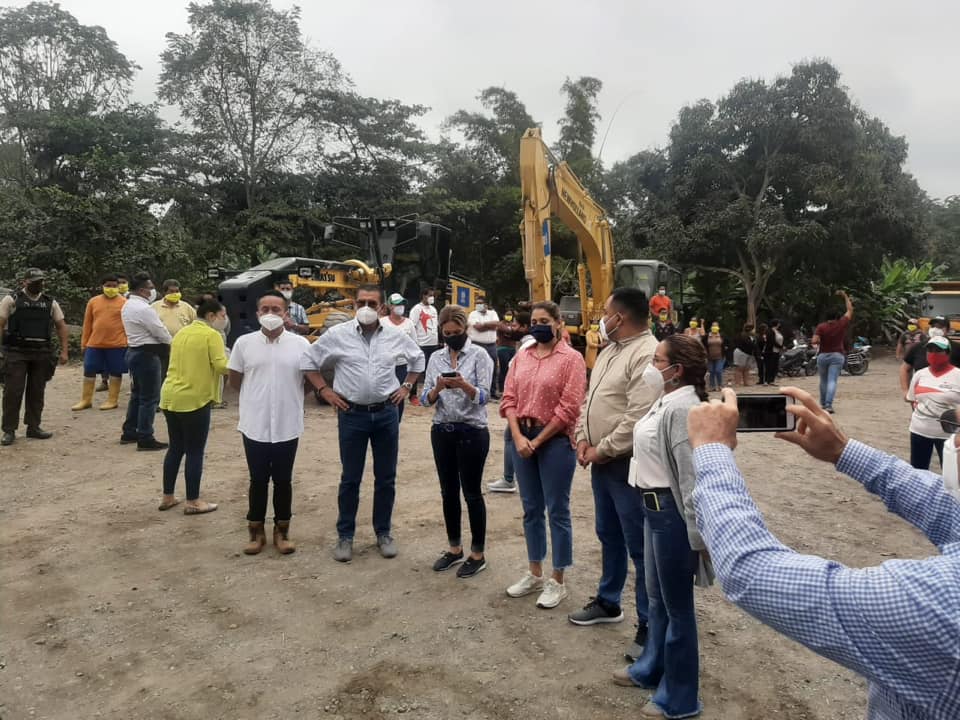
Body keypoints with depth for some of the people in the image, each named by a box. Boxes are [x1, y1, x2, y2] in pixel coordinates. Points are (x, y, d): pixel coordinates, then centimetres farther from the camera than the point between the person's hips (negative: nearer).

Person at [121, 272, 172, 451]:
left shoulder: (127, 306, 11)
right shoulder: (144, 309, -20)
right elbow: (162, 333, -17)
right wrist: (170, 344, 3)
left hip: (134, 351, 10)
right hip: (147, 354, -10)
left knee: (137, 394, 20)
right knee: (149, 398, -4)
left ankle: (129, 433, 27)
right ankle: (145, 438, -1)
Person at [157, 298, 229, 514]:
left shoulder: (181, 333, 15)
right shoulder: (211, 335, -10)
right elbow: (222, 367, -16)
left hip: (170, 396, 8)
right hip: (194, 399, -8)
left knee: (175, 448, 17)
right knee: (195, 451, 1)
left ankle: (167, 497, 24)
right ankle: (193, 502, 8)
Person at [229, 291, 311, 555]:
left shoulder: (301, 344, -4)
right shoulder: (244, 343, -2)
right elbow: (234, 381, 8)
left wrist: (287, 396, 8)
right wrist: (256, 397, 9)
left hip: (288, 426, 0)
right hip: (255, 425, 0)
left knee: (283, 481, 11)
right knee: (258, 480, 11)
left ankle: (281, 531, 26)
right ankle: (256, 532, 26)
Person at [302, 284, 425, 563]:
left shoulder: (395, 335, 1)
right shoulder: (338, 334, -5)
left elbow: (418, 358, 18)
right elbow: (308, 359, 5)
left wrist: (406, 387, 9)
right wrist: (324, 390, 0)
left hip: (386, 413, 2)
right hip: (352, 414, -2)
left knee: (386, 478, 10)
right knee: (350, 478, 6)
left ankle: (383, 532, 25)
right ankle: (345, 535, 20)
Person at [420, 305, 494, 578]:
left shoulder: (479, 355, -6)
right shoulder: (436, 358, 7)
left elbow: (482, 396, -13)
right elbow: (425, 400, 3)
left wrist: (464, 385, -32)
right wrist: (438, 388, -18)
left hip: (472, 431, -5)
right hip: (442, 431, 5)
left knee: (472, 492, 2)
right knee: (448, 492, 13)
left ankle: (477, 554, 15)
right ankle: (454, 548, 28)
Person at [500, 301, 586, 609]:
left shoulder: (571, 358, -7)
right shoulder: (521, 357, 9)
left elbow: (568, 409, -12)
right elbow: (509, 399, 5)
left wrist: (537, 441, -12)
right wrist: (518, 437, -9)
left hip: (555, 440, -5)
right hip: (522, 437, 5)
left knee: (557, 511, 4)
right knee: (531, 509, 15)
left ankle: (557, 581, 17)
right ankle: (534, 573, 30)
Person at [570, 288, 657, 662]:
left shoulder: (647, 355, -19)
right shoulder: (610, 350, 13)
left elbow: (639, 419, -26)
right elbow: (589, 399, 17)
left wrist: (601, 450, -16)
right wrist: (584, 439, 2)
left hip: (629, 464, -10)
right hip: (602, 462, 10)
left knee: (640, 546, 0)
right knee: (609, 536, 21)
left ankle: (650, 626, 12)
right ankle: (607, 603, 38)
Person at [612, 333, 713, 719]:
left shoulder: (682, 408, -23)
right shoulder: (665, 400, 8)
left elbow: (692, 477, -24)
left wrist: (696, 534, -22)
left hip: (672, 512, -10)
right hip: (655, 507, 10)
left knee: (677, 606, 6)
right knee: (657, 597, 24)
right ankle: (651, 668, 44)